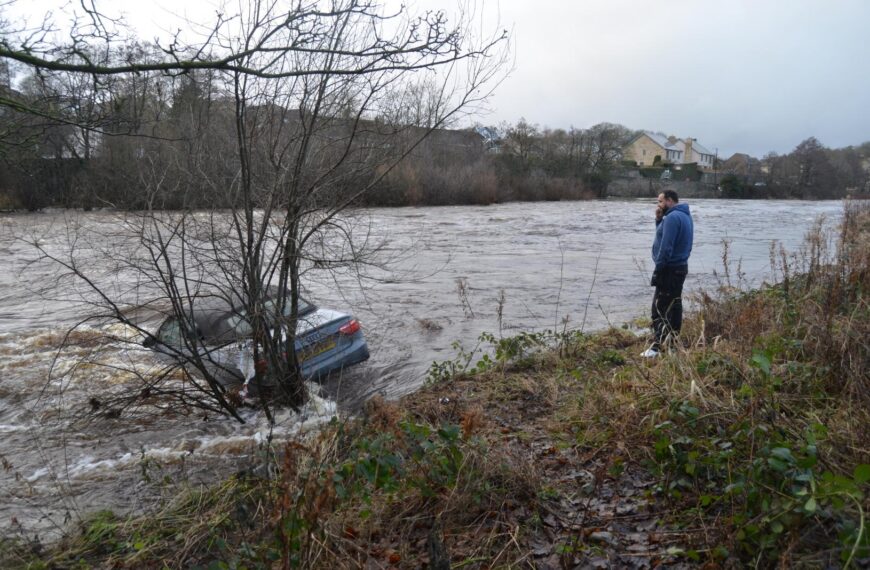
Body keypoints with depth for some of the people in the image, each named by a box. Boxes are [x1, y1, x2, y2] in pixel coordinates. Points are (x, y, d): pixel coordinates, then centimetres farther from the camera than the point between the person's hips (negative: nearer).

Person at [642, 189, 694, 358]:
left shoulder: (672, 217, -18)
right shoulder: (685, 216, 15)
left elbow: (666, 246, -23)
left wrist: (658, 268, -19)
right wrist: (659, 220, 4)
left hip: (670, 269, -10)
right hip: (680, 266, 10)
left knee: (659, 308, -10)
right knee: (674, 304, 15)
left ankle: (657, 347, -11)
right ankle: (673, 337, 22)